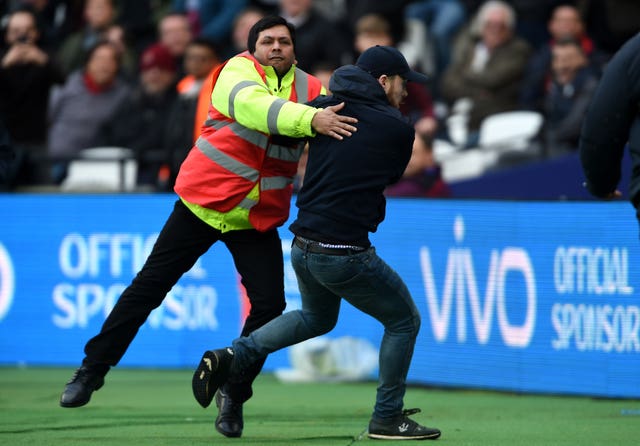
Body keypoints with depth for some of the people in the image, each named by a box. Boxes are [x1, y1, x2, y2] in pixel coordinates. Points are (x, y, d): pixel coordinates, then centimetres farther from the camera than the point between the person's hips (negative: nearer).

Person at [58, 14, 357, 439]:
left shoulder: (312, 89, 2)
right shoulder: (238, 71, -13)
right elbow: (253, 105, -33)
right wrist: (312, 120, -47)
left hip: (257, 220, 3)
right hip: (202, 204, -3)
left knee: (270, 305, -7)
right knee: (150, 285, 3)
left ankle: (234, 395, 11)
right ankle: (93, 369, 16)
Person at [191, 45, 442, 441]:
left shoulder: (325, 110, 6)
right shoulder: (399, 129, -6)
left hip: (302, 247, 6)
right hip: (345, 254, -6)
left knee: (317, 318, 33)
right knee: (404, 320, 15)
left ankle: (232, 356, 17)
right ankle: (388, 418, 18)